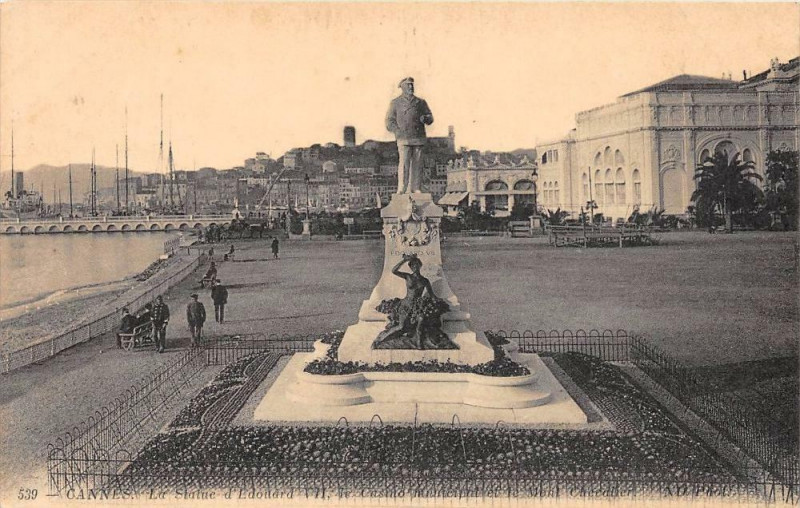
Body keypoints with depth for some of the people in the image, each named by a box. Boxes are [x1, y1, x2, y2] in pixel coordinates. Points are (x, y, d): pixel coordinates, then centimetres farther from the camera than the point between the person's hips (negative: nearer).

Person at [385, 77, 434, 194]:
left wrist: (425, 118, -8)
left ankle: (415, 188, 7)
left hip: (418, 138, 3)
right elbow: (390, 122, 6)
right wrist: (399, 132, -7)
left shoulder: (421, 103, 15)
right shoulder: (396, 103, 8)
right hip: (404, 139, -3)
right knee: (404, 163, -12)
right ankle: (402, 189, -11)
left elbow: (430, 118, 15)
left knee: (417, 163, 2)